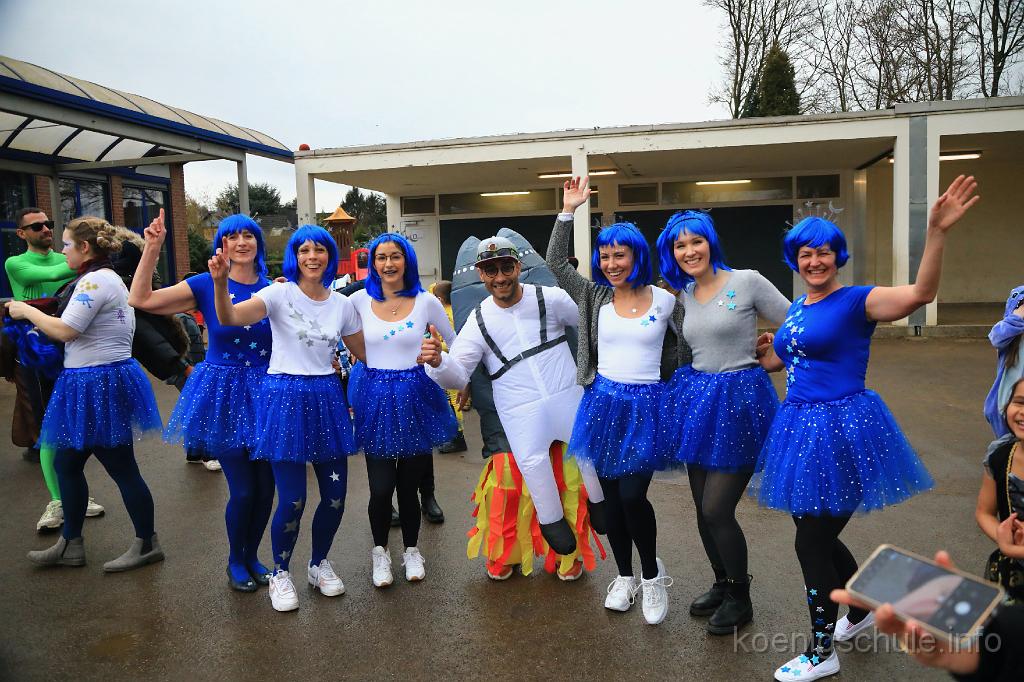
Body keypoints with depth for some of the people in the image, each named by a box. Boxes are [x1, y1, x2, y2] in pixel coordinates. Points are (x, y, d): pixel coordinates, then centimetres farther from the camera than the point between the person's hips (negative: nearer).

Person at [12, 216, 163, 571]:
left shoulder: (95, 281, -16)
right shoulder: (110, 279, 16)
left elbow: (64, 331, -19)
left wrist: (26, 311, -5)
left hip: (98, 385, -11)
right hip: (107, 380, 11)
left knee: (121, 468, 0)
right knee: (66, 463, 17)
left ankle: (146, 544, 13)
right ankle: (70, 545, 28)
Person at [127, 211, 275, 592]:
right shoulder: (206, 285, -3)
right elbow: (140, 300, -9)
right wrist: (152, 249, -14)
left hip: (264, 391, 3)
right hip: (224, 393, -3)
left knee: (265, 486, 8)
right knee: (243, 490, -1)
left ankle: (252, 555, 33)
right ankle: (235, 561, 26)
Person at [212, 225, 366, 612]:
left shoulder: (341, 303, 6)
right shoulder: (280, 294, -7)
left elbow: (365, 354, 15)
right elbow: (229, 319, -23)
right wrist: (221, 281, -41)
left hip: (327, 397, 4)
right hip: (286, 397, -4)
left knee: (335, 495, 7)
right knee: (292, 500, -3)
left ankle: (319, 564, 33)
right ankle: (280, 574, 24)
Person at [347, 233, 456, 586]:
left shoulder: (426, 301, -1)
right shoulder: (360, 300, 0)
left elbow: (456, 344, 10)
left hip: (414, 397, 0)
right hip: (375, 398, 0)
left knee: (409, 484, 9)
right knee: (381, 487, 0)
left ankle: (411, 550, 34)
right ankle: (380, 551, 28)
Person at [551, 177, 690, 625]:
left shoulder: (665, 300, -2)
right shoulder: (595, 298, 3)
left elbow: (687, 347, 8)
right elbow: (556, 261, 2)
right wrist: (568, 210, -2)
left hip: (646, 406, -3)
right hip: (604, 402, 3)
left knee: (632, 495, -10)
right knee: (611, 496, 10)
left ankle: (652, 575, 16)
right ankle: (625, 576, 29)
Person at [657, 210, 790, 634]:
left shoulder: (746, 281, -9)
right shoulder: (683, 295, 8)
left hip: (739, 401, -6)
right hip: (698, 399, 6)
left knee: (716, 510, -4)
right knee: (703, 508, 13)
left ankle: (740, 599, 20)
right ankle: (722, 583, 37)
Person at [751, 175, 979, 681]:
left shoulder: (857, 301, -10)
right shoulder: (797, 308, 11)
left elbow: (919, 293, -28)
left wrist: (936, 232, -39)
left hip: (839, 428, -7)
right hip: (801, 425, 7)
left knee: (811, 543, 0)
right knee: (817, 536, 18)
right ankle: (864, 608, 46)